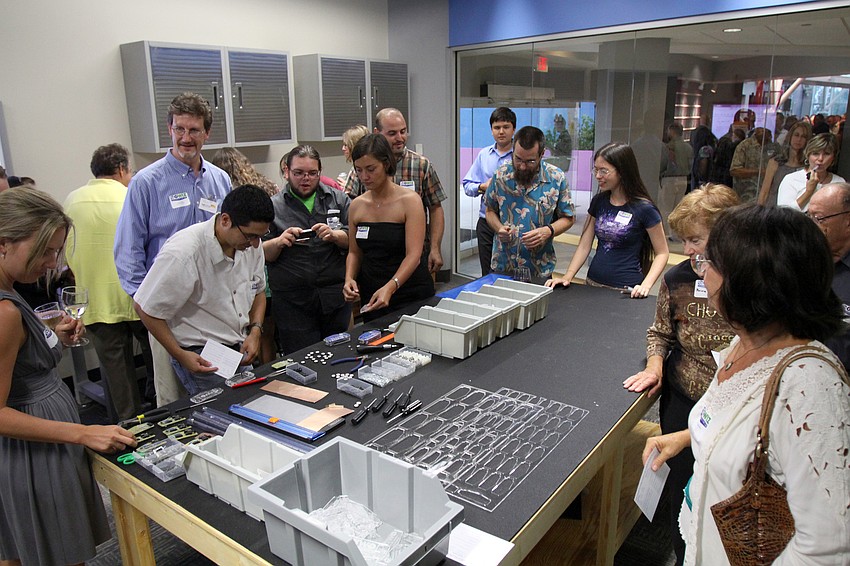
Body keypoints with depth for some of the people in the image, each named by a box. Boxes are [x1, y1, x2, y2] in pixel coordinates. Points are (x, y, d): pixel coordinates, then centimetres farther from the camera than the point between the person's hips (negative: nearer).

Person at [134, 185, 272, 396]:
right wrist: (180, 355, -13)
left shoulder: (250, 244, -3)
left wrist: (255, 331, 0)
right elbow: (146, 309, -13)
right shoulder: (183, 254, -23)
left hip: (239, 349, 6)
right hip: (200, 356, -6)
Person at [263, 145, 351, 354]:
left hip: (336, 297, 2)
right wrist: (279, 242, -18)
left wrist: (334, 235, -15)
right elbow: (261, 254, 2)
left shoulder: (338, 199, 9)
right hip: (292, 301, -2)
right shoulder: (273, 206, 5)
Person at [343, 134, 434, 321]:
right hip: (371, 295, 4)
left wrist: (390, 287, -32)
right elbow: (354, 252, 12)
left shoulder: (409, 201, -10)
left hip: (410, 292, -4)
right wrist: (349, 279, -8)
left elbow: (413, 255, -19)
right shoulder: (356, 205, 4)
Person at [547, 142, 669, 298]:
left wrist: (646, 285, -19)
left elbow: (662, 253, -5)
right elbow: (584, 245, 5)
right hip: (593, 284, 5)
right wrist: (568, 276, -8)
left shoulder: (644, 208, -11)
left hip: (626, 291, -4)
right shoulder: (598, 202, 4)